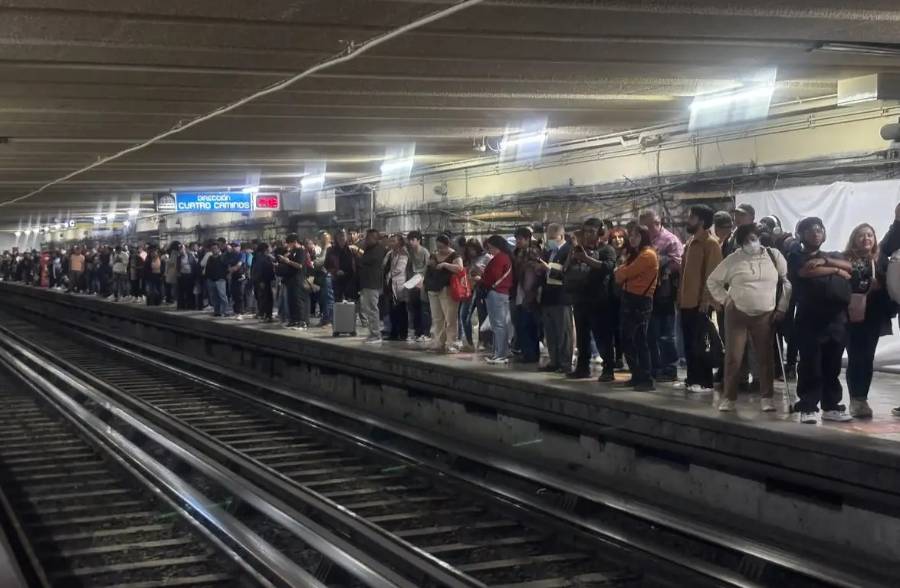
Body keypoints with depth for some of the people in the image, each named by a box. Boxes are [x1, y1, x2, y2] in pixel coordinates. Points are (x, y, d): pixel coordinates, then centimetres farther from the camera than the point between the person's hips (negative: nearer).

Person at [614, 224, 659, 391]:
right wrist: (622, 272, -8)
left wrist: (620, 272, 6)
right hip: (629, 298, 10)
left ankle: (647, 380, -11)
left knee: (639, 340, -11)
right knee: (627, 339, 11)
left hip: (640, 300, -10)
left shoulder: (648, 255, -13)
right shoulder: (633, 254, 19)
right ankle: (637, 376, 19)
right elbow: (620, 276, 13)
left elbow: (625, 273, -15)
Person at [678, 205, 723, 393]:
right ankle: (692, 379, 17)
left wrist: (705, 300, -19)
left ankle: (705, 382, 0)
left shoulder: (711, 243, -10)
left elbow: (711, 274, -15)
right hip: (687, 301, 8)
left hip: (700, 302, -8)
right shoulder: (691, 241, 16)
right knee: (689, 344, 10)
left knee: (698, 344, -5)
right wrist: (680, 296, 16)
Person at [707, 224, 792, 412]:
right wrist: (724, 300, 1)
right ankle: (729, 397, 8)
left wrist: (782, 307, 0)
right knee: (733, 357, -1)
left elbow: (787, 282, 5)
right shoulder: (733, 260, 0)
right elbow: (713, 280, 9)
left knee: (765, 357, 3)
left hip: (765, 316, 0)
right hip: (737, 314, 0)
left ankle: (767, 398, 11)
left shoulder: (774, 256, 2)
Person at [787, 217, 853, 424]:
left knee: (832, 366, 7)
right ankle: (808, 408, -1)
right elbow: (807, 271, -14)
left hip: (837, 319, 4)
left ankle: (831, 407, 14)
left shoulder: (833, 256, 22)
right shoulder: (797, 258, 7)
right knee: (810, 366, -5)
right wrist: (836, 271, -2)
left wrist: (824, 261, -11)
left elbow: (849, 266, 2)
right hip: (810, 319, -4)